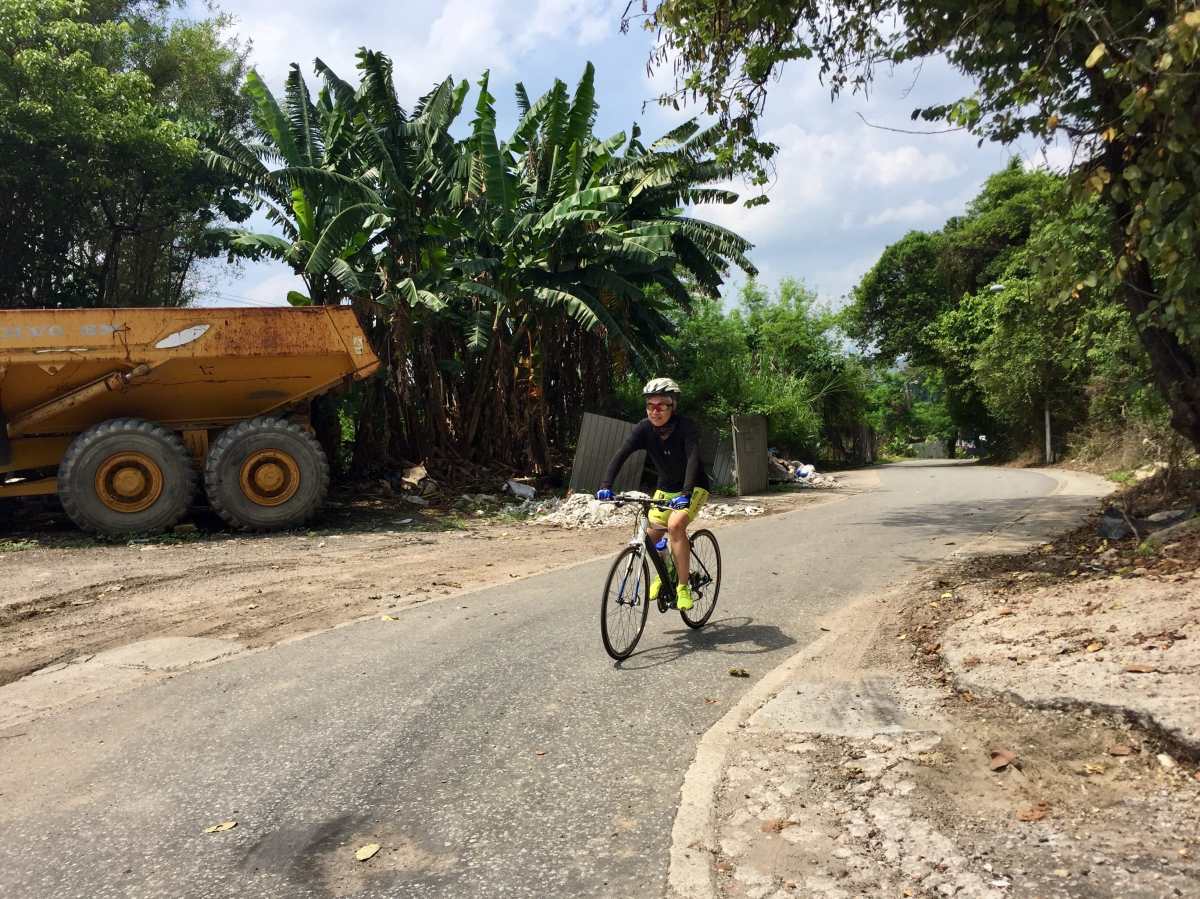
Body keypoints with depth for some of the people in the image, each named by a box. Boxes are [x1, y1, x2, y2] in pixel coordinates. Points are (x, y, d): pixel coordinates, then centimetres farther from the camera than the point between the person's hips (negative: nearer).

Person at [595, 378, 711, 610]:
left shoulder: (686, 427, -26)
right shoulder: (644, 428, -16)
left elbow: (693, 459, -39)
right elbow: (621, 455, -26)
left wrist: (685, 493, -54)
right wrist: (606, 485, -41)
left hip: (693, 488, -5)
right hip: (665, 488, 5)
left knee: (675, 525, -29)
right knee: (651, 537, -1)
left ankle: (683, 586, -17)